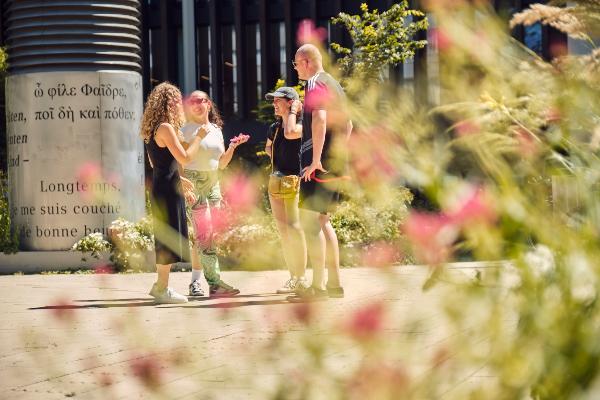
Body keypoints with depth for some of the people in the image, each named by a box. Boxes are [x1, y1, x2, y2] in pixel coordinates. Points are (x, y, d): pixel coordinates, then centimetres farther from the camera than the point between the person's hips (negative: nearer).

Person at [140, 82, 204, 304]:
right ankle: (162, 289, 1)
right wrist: (199, 137, -7)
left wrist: (180, 180, 21)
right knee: (169, 238, -4)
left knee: (168, 238, 16)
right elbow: (185, 157, -18)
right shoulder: (165, 128, -15)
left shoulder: (152, 129, 14)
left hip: (160, 186, 10)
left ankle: (160, 285, 22)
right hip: (167, 189, -10)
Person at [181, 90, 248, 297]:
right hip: (193, 184, -6)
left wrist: (233, 147, 4)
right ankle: (214, 282, -18)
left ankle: (195, 281, 9)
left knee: (202, 235, 4)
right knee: (204, 232, -14)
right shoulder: (186, 131, -2)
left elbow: (222, 163, 17)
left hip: (213, 184, 6)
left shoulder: (216, 130, 15)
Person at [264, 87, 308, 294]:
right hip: (276, 181, 8)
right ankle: (293, 277, 13)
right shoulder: (274, 128, 14)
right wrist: (276, 156, 12)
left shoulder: (301, 124, -7)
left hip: (294, 181, -8)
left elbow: (290, 133, -29)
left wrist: (293, 112, -14)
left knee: (294, 227, -12)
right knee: (283, 230, 8)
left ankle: (301, 277, -7)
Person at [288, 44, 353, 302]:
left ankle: (318, 286, -11)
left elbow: (319, 119, -27)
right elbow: (347, 125, 29)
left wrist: (315, 159, -27)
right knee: (322, 222, 16)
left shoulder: (315, 85, -11)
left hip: (318, 166, -10)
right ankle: (334, 283, 16)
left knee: (310, 222, -9)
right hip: (336, 164, 10)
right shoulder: (334, 85, 19)